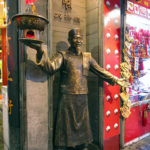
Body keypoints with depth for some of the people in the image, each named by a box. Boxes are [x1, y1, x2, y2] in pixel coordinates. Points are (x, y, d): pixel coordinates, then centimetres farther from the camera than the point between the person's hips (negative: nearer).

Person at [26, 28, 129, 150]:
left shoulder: (87, 56, 12)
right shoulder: (63, 55, -1)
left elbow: (100, 71, 17)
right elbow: (51, 67, -19)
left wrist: (115, 80, 16)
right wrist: (40, 51, -33)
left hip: (83, 98, 4)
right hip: (67, 98, -4)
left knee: (82, 125, 16)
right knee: (66, 126, 6)